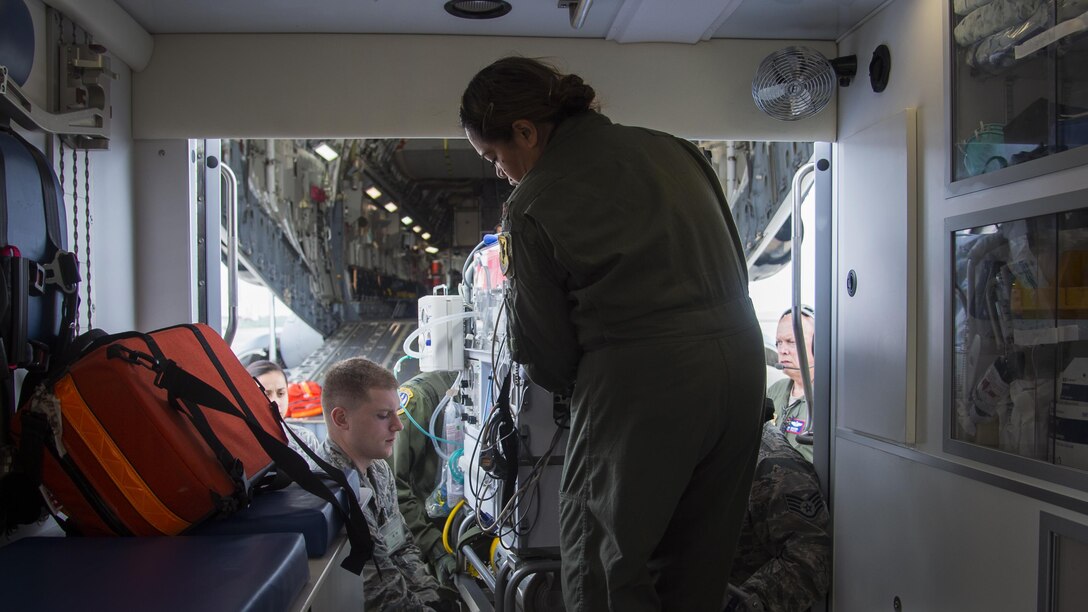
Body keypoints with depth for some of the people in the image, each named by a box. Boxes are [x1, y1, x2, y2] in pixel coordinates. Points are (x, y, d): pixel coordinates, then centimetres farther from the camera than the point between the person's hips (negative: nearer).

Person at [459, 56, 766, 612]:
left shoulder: (532, 204, -4)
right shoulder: (672, 148, 12)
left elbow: (546, 360, 1)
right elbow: (734, 265, 17)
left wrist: (513, 276, 18)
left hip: (642, 383, -7)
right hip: (740, 364, 7)